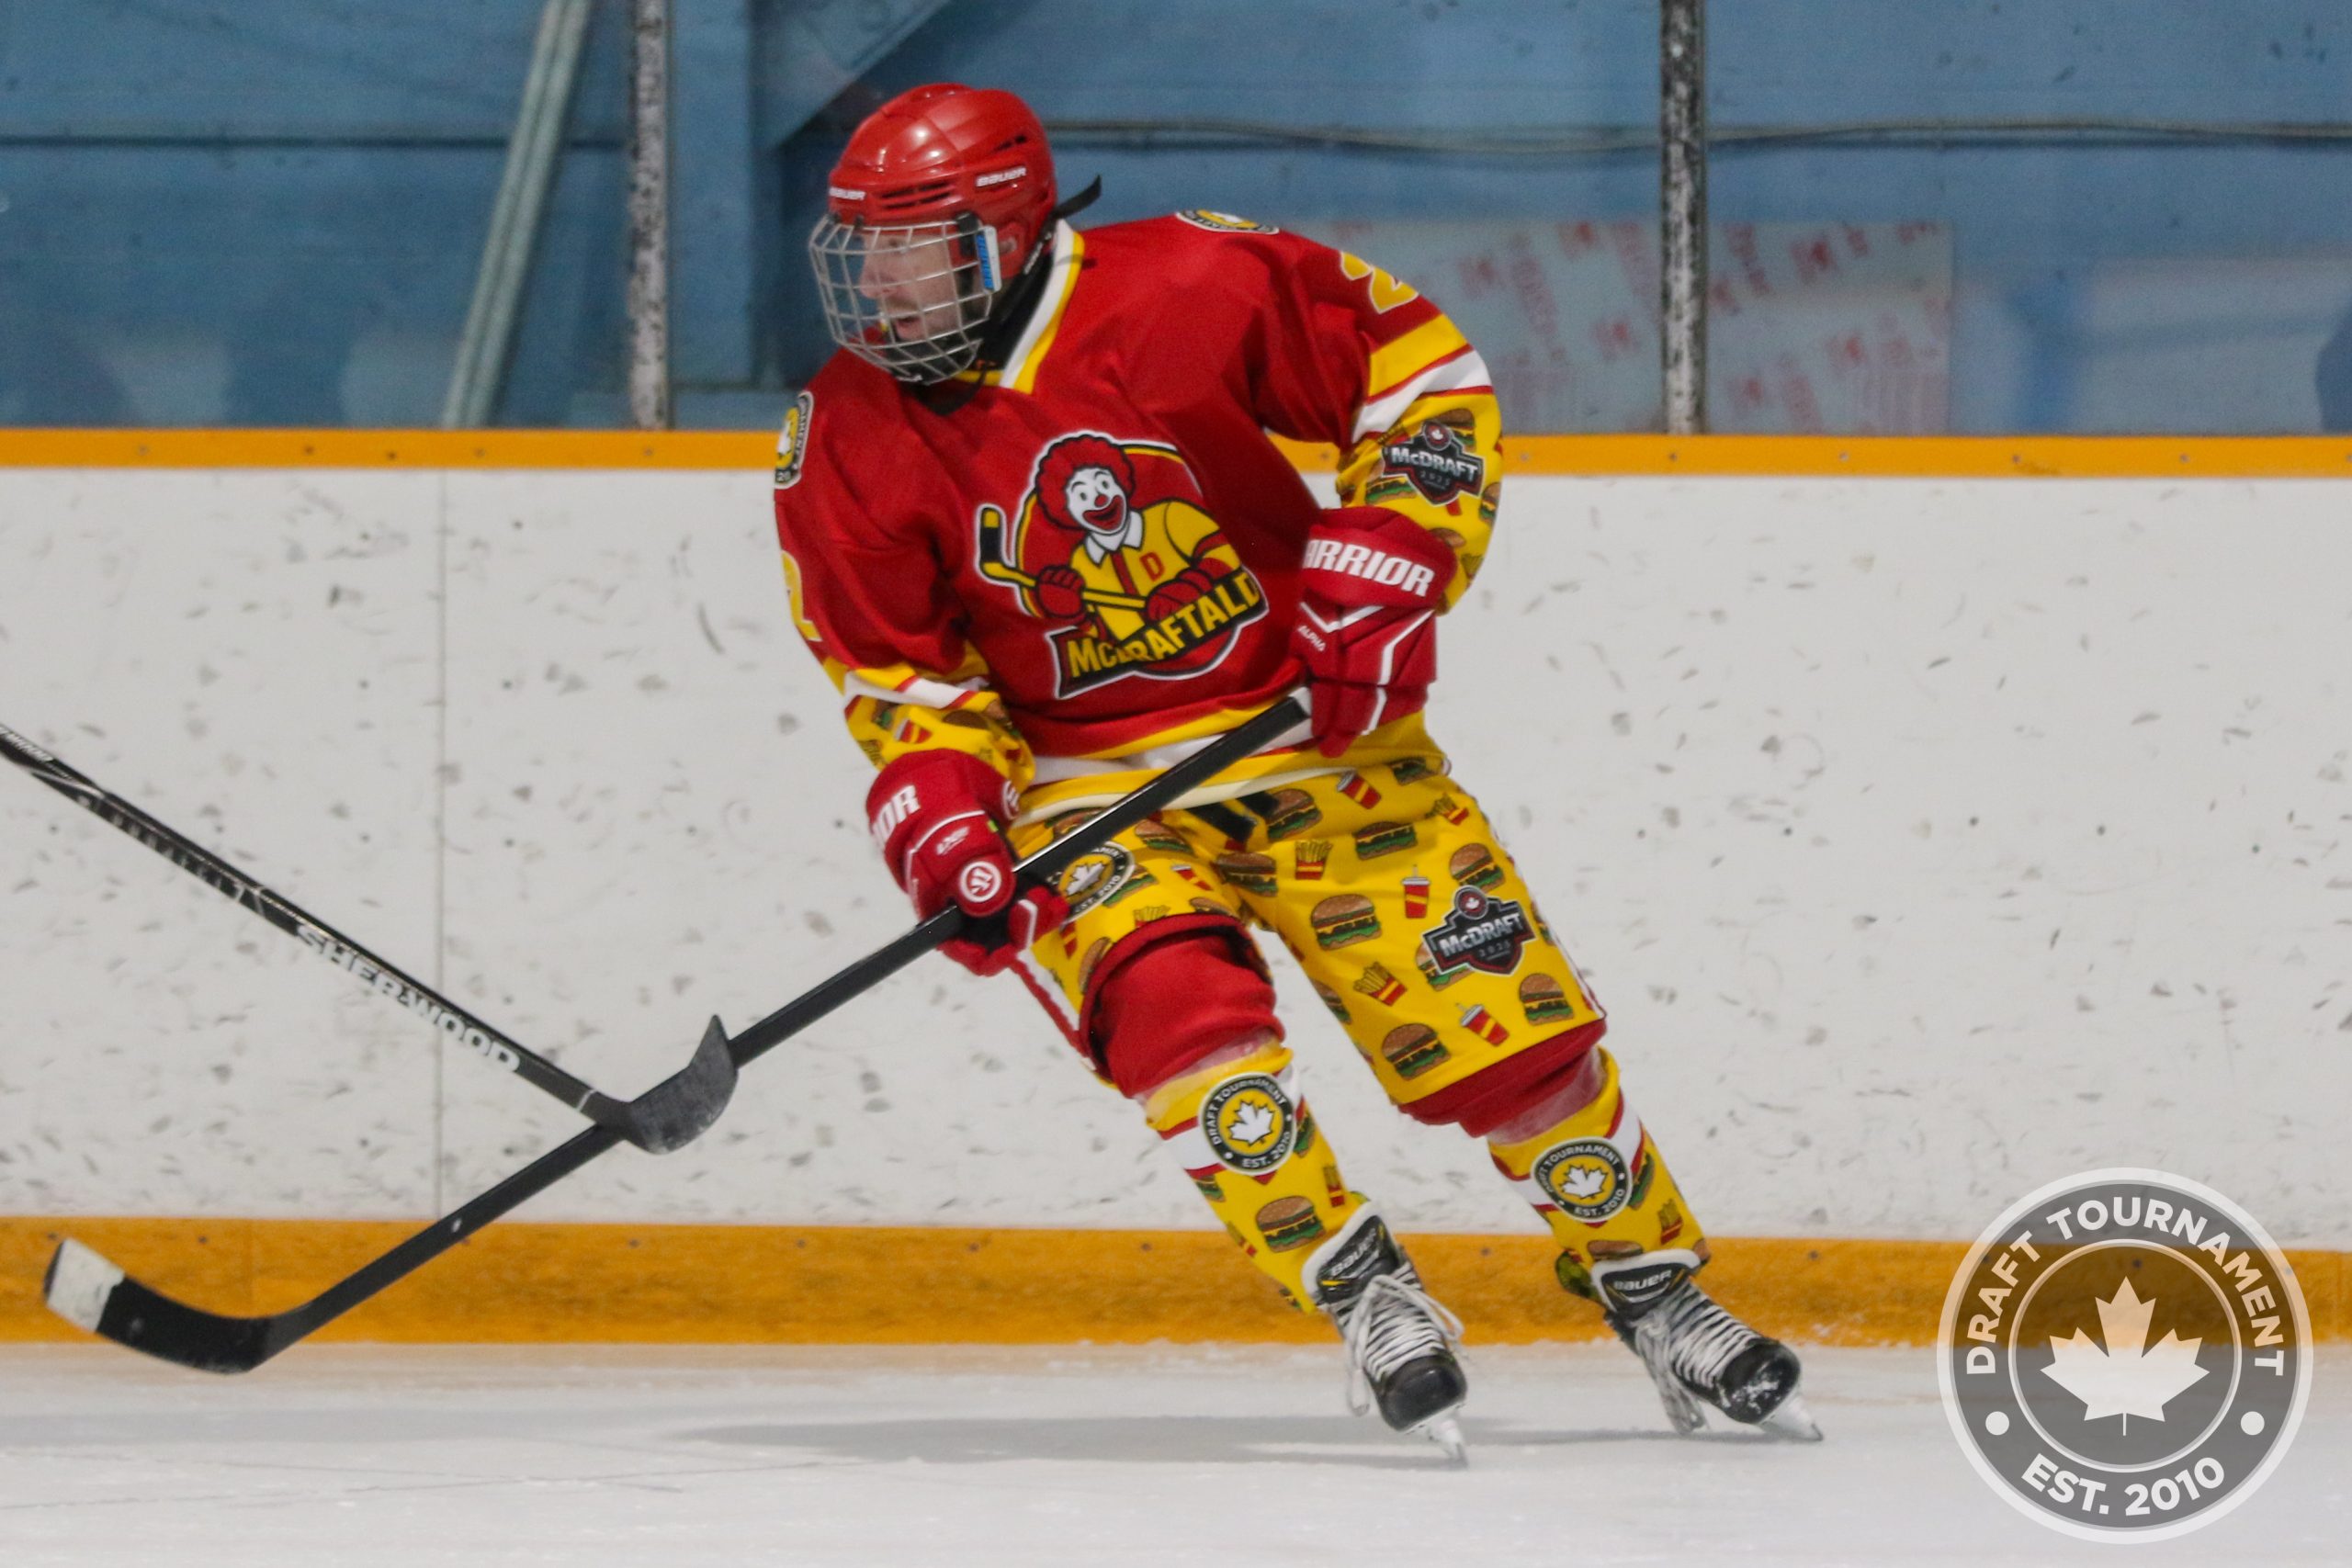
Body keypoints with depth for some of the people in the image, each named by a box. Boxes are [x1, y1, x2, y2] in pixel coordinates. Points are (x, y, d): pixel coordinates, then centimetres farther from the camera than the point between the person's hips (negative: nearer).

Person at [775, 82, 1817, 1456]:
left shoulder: (1177, 294, -15)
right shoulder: (850, 450, -7)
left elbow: (1419, 362, -6)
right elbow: (899, 670, 2)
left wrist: (1388, 567, -15)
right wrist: (942, 818, -15)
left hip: (1316, 732, -1)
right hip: (1090, 788, 1)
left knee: (1497, 1012, -5)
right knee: (1171, 1011, -27)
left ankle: (1653, 1287, 16)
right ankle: (1369, 1303, -16)